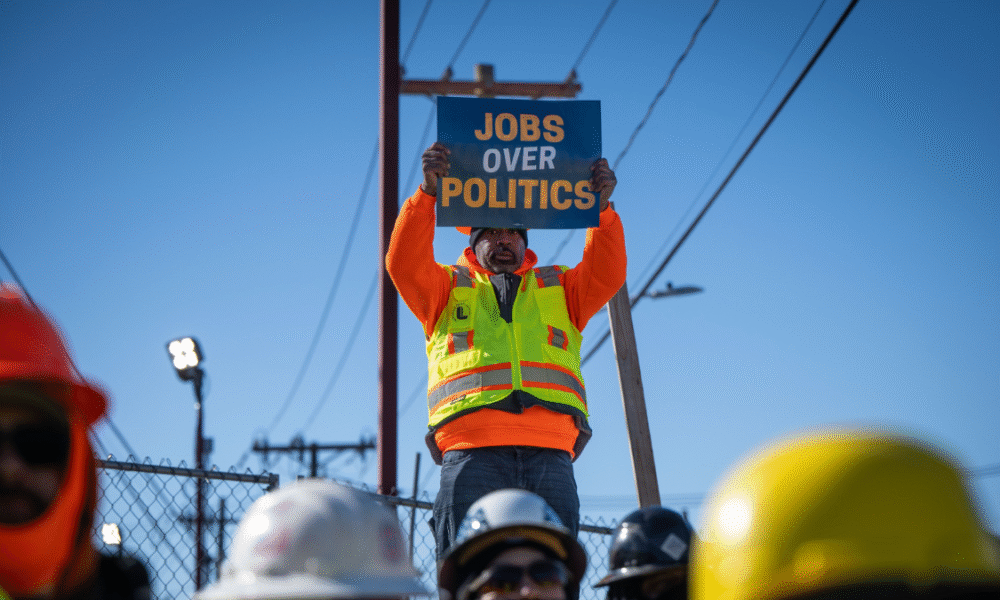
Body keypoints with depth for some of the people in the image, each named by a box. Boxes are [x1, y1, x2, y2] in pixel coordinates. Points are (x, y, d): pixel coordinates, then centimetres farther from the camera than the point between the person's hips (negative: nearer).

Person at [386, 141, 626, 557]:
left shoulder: (559, 289, 29)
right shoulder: (448, 289, 24)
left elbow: (607, 276, 13)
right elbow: (404, 264, 6)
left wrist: (602, 209, 0)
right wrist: (427, 193, -4)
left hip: (549, 453, 2)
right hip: (472, 454, -2)